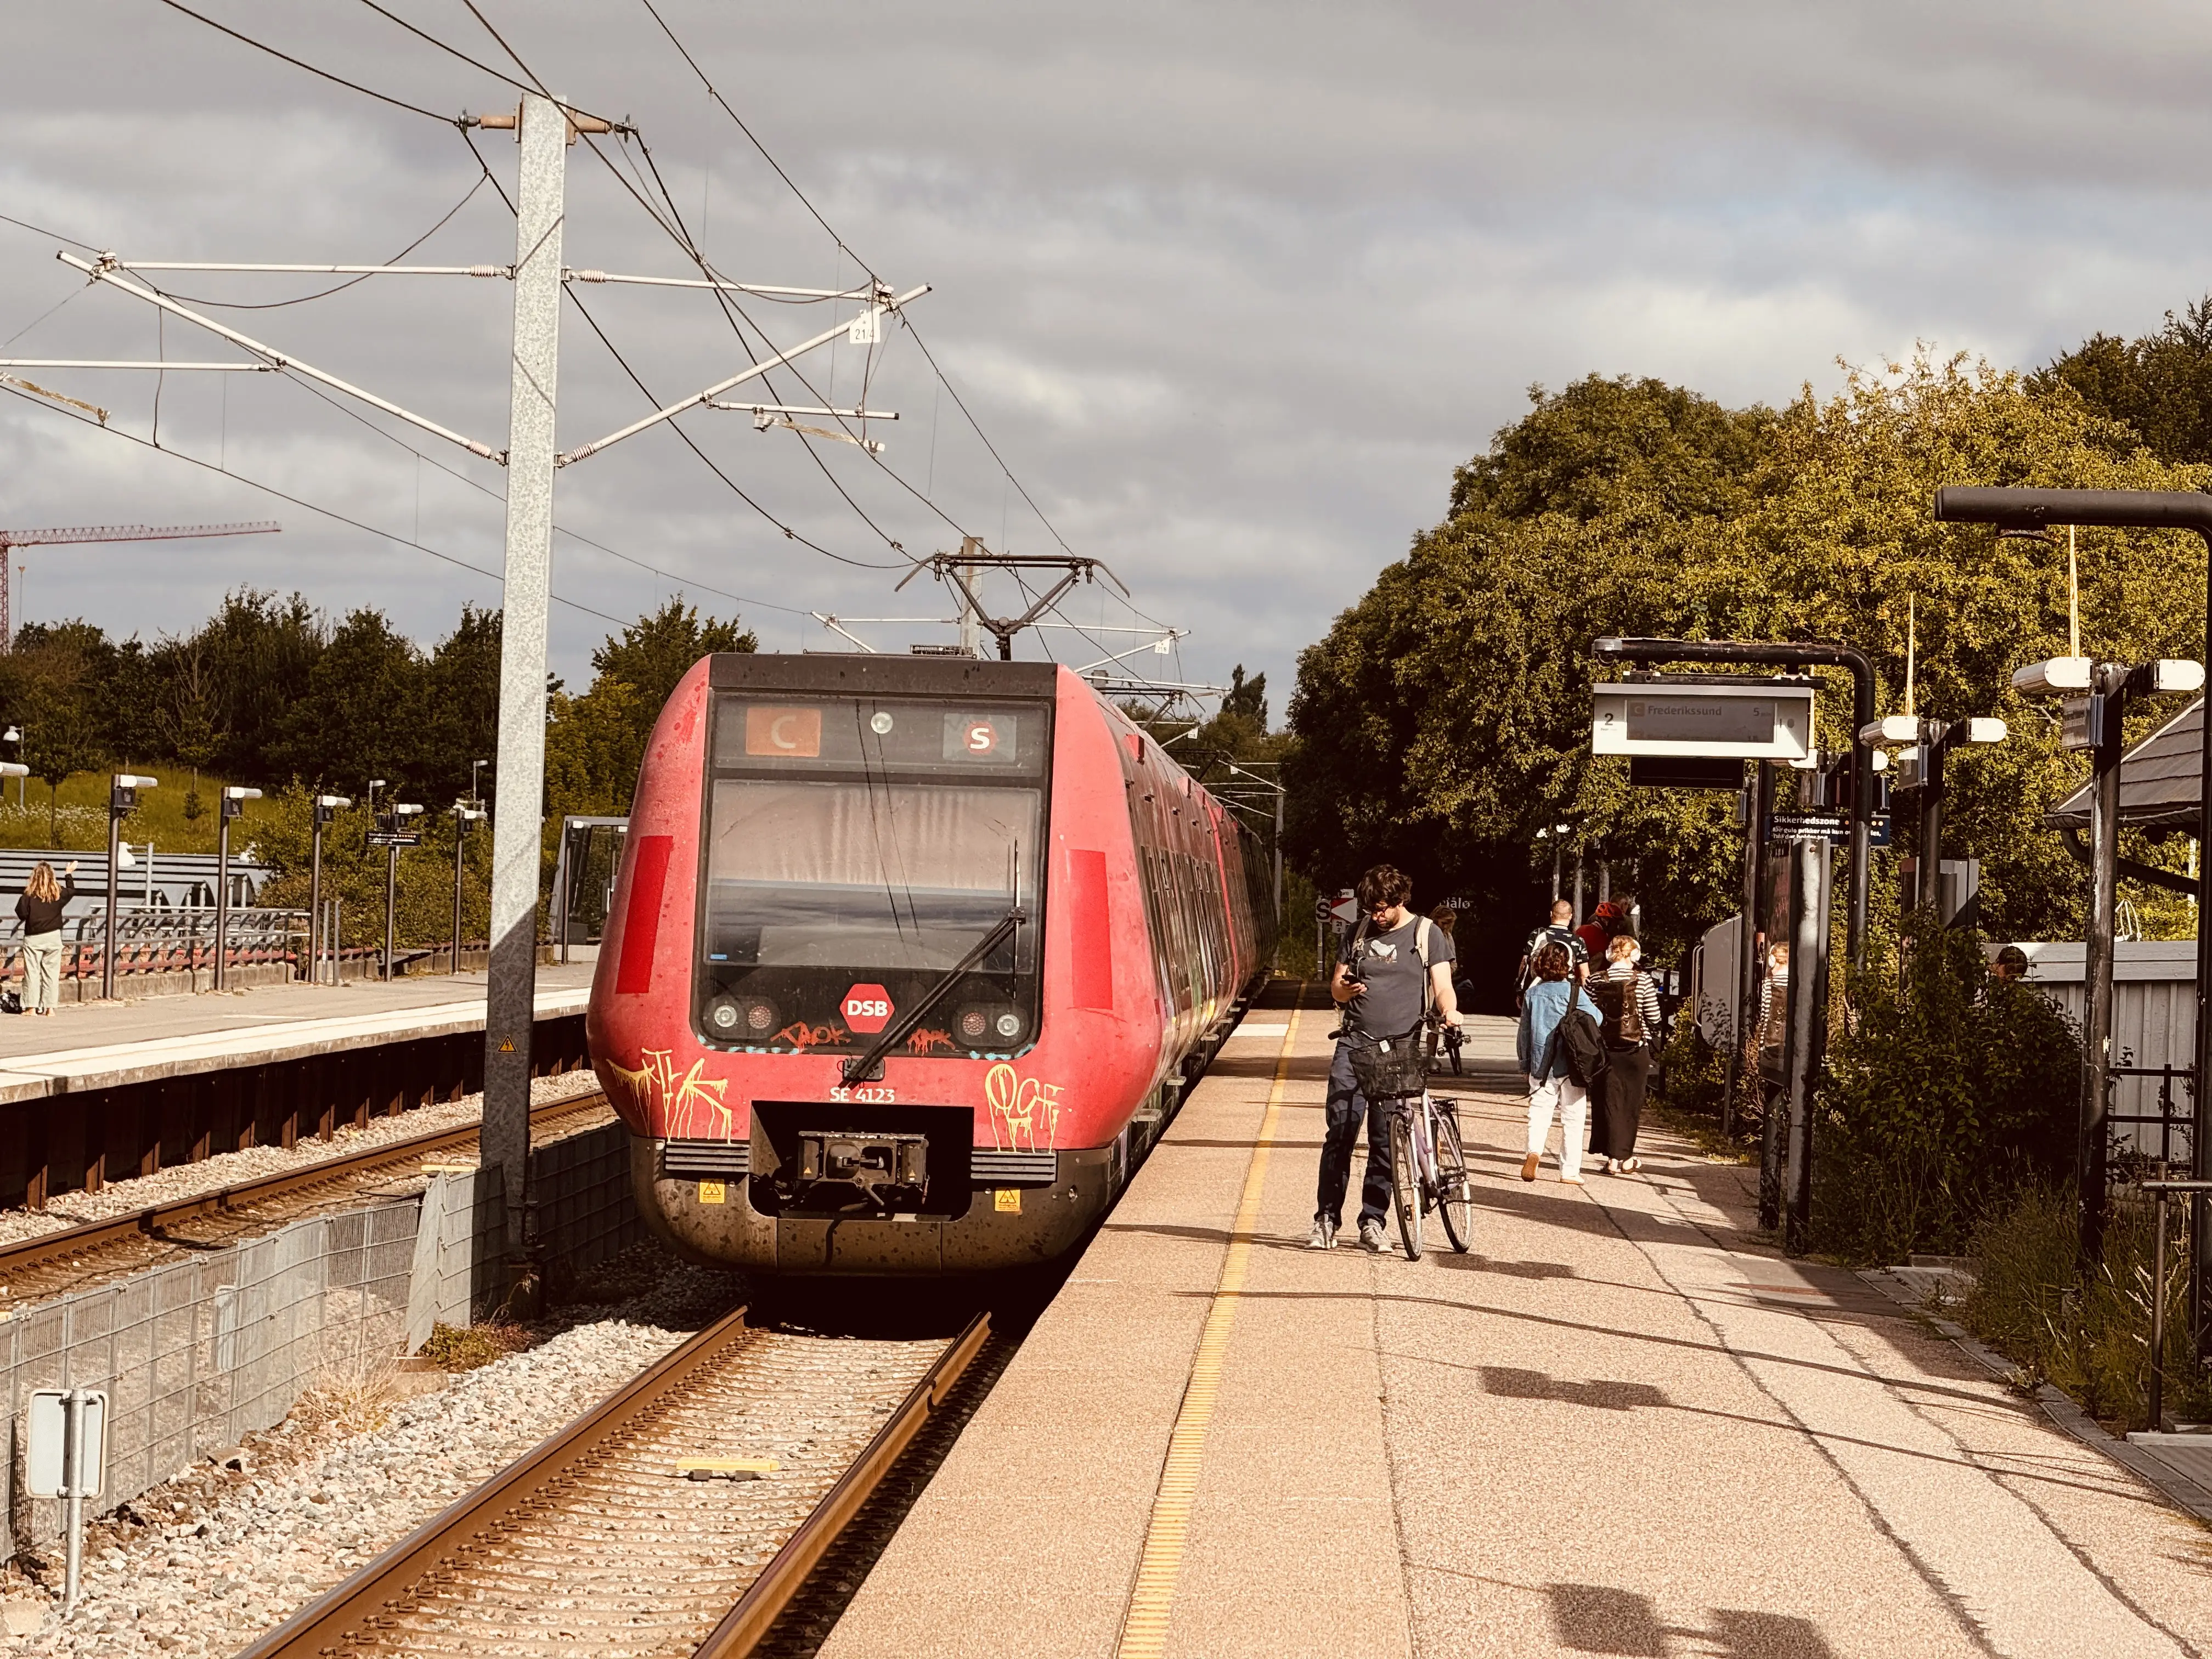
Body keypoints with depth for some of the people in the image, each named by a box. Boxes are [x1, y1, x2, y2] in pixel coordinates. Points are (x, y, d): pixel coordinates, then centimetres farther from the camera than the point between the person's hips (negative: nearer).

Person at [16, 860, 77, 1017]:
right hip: (53, 938, 2)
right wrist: (69, 874, 35)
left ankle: (32, 1008, 0)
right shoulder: (59, 893, -1)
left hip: (33, 939, -2)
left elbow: (21, 913, -14)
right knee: (51, 973, 8)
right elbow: (72, 891, 20)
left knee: (32, 973, 3)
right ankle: (50, 1008, 8)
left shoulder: (29, 895, -11)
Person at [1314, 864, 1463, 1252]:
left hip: (1400, 1047, -2)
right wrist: (1345, 990, -7)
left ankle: (1372, 1220, 8)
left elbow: (1442, 986, 0)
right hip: (1355, 1042, 2)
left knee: (1385, 1138, -1)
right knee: (1340, 1131, -6)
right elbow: (1336, 986, 18)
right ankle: (1327, 1218, -2)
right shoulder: (1358, 935, 16)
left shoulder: (1427, 935, 7)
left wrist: (1449, 1010, -23)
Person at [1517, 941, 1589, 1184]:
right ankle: (1570, 1171, 7)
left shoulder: (1533, 994, 4)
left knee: (1539, 1111, 5)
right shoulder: (1573, 991, -8)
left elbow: (1524, 1033, 9)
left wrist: (1526, 1064, 18)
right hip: (1570, 1064, -2)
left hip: (1541, 1066, 3)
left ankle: (1534, 1151, -22)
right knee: (1573, 1118, 6)